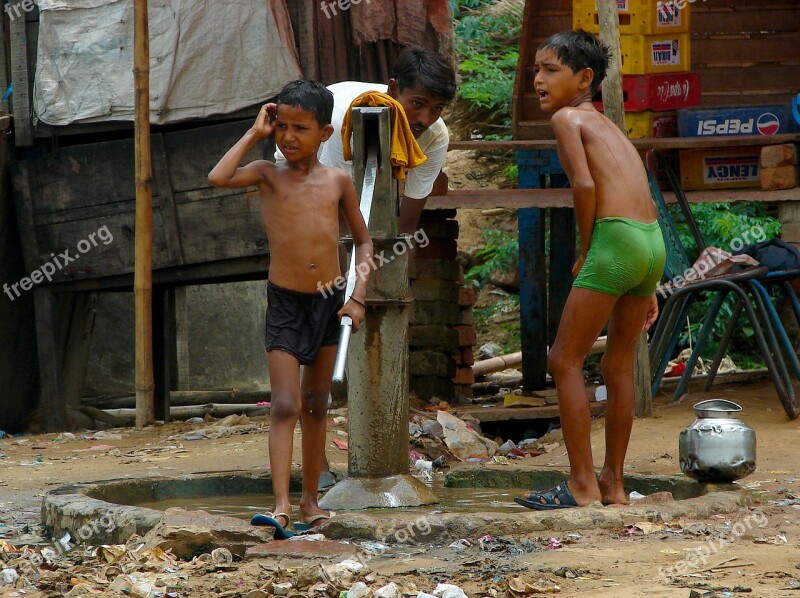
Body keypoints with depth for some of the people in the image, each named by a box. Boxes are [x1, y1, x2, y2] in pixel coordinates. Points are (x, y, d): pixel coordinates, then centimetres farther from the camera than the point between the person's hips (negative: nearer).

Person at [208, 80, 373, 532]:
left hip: (328, 302, 3)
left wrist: (358, 296, 1)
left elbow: (363, 241, 11)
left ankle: (310, 499, 20)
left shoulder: (338, 181, 3)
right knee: (285, 406, -11)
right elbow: (218, 178, -21)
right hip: (285, 303, -3)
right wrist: (255, 135, -11)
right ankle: (281, 503, -18)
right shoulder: (269, 174, -2)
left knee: (316, 407, 12)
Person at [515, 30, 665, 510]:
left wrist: (584, 251, -2)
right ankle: (613, 485, 23)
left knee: (565, 361, 1)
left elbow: (584, 184, -15)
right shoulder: (610, 126, 24)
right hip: (654, 243, 8)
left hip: (616, 238, -8)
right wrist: (647, 287, 24)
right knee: (620, 364, 17)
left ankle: (582, 485, 0)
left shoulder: (567, 117, 1)